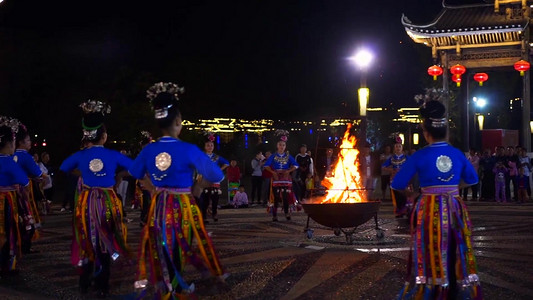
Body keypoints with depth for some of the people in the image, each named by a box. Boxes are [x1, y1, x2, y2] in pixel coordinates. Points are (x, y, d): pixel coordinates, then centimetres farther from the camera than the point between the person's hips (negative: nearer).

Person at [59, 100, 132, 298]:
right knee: (105, 244, 8)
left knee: (86, 243, 16)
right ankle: (102, 287, 12)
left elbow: (63, 169, 14)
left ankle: (84, 283, 26)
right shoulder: (113, 155, -7)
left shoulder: (80, 156, -5)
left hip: (86, 202, 1)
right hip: (108, 203, -1)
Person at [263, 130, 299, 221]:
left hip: (286, 178, 1)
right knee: (276, 197, -3)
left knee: (286, 196, -7)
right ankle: (274, 215, 0)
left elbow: (295, 165, 6)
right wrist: (273, 172, -8)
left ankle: (286, 213, 4)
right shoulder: (273, 156, 5)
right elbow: (266, 165, 2)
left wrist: (289, 171, -6)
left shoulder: (288, 156, 8)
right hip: (276, 178, -1)